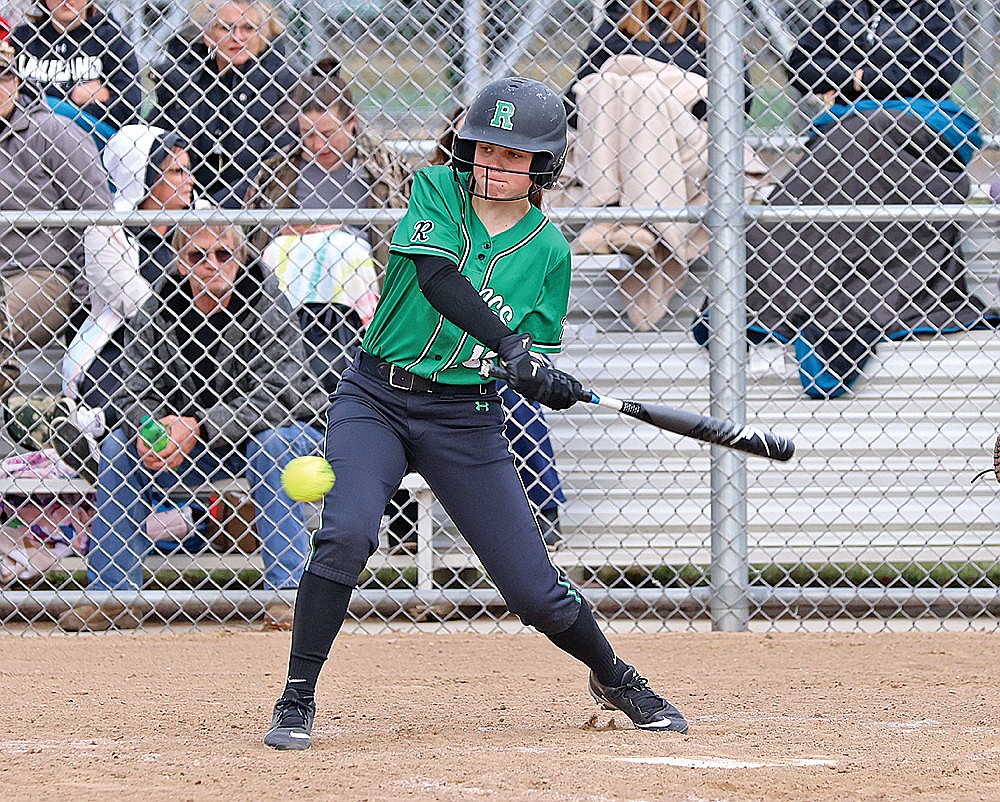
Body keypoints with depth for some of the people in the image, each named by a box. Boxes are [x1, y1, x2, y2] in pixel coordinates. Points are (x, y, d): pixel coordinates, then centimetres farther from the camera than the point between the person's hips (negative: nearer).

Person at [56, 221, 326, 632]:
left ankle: (287, 590, -34)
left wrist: (197, 428, -35)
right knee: (118, 446, -15)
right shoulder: (156, 311, -6)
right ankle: (111, 596, -13)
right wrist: (146, 428, -33)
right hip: (195, 446, 4)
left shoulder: (266, 305, -17)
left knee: (270, 445, -36)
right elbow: (134, 392, -8)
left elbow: (274, 397, -26)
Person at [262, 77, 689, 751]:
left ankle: (615, 678, 31)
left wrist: (550, 381, -19)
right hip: (376, 398, -1)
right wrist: (509, 347, -33)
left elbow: (535, 353, 5)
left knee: (535, 589, 1)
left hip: (466, 419, 1)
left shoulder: (548, 250, 1)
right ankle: (298, 700, -14)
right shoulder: (437, 190, -4)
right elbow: (437, 275, -22)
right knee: (347, 534, -27)